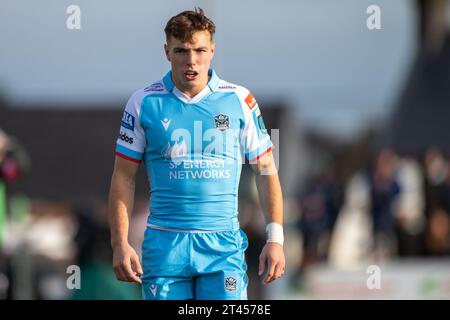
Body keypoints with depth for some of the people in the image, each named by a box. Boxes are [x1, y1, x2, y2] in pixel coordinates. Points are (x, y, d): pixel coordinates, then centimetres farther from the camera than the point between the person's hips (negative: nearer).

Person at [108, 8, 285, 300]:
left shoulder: (239, 100, 3)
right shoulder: (144, 102, 3)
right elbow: (124, 177, 6)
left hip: (223, 243, 0)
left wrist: (275, 238, 0)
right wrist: (120, 244, -2)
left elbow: (266, 170, 8)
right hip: (164, 244, 0)